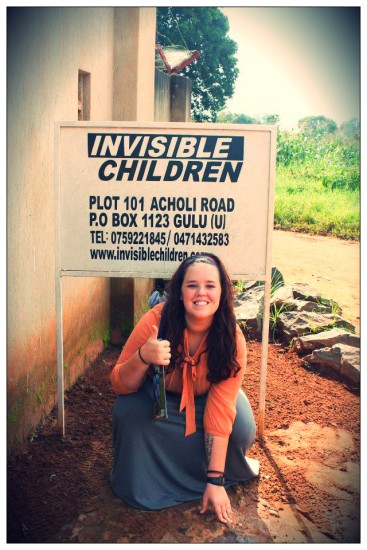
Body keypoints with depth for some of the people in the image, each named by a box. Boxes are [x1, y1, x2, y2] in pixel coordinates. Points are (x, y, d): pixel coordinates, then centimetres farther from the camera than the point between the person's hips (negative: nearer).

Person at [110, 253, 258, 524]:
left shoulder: (232, 339, -29)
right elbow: (120, 385, -24)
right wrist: (143, 357, -47)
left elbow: (220, 409, -28)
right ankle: (140, 483, 0)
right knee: (128, 411, -30)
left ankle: (228, 474, 12)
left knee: (242, 430, -25)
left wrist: (215, 480, -30)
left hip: (206, 398, 1)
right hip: (159, 395, 0)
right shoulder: (157, 321, -32)